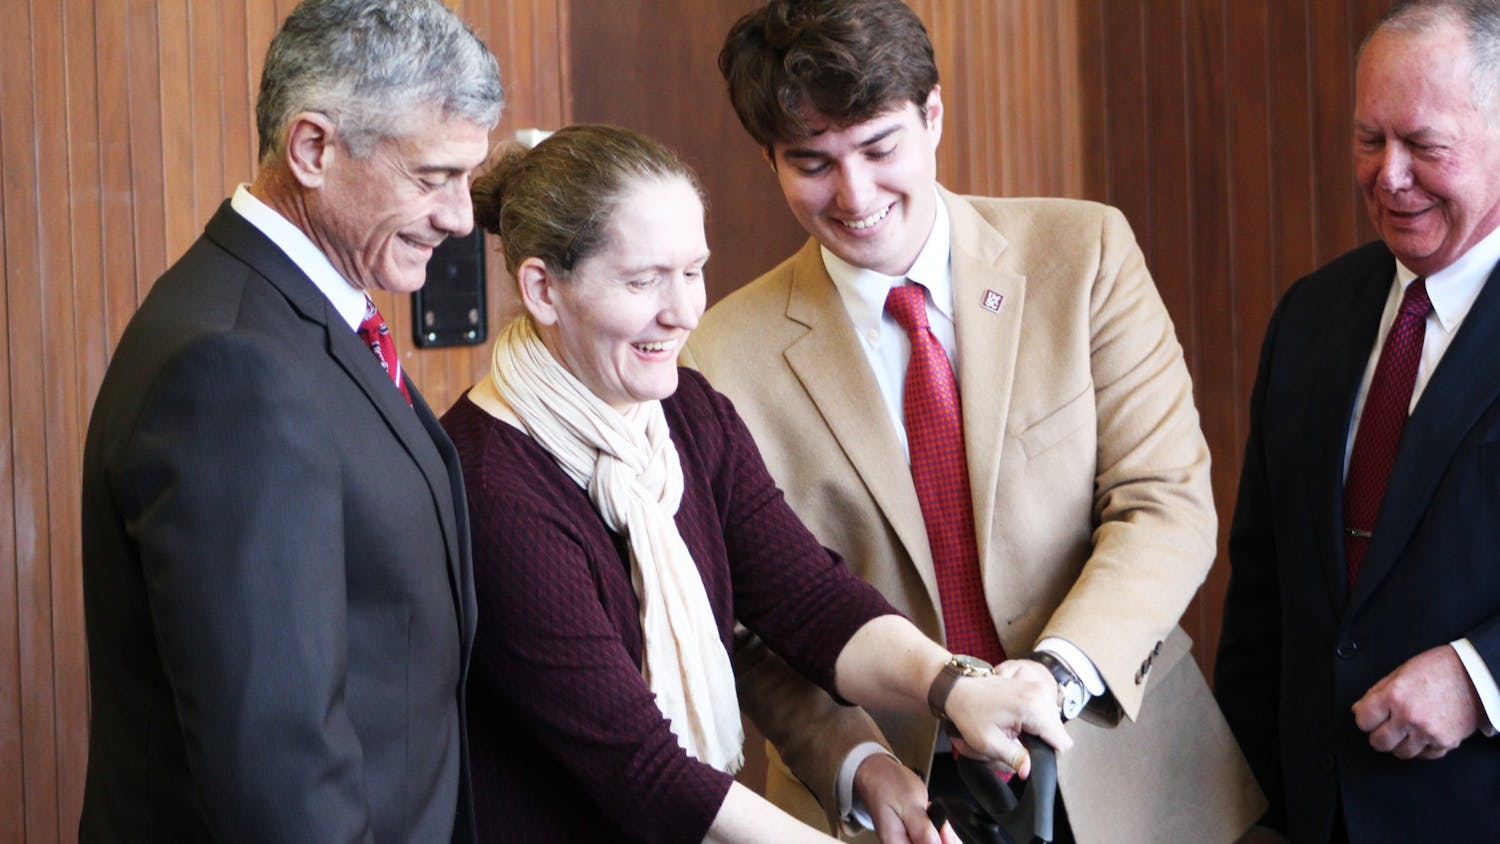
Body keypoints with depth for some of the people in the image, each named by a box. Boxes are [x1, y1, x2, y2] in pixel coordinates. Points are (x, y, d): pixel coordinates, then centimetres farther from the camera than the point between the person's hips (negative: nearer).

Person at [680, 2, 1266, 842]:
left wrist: (1059, 674, -24)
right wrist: (859, 768, -21)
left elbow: (1167, 505, -9)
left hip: (1119, 769, 1)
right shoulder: (730, 358, -7)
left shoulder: (1086, 253, -5)